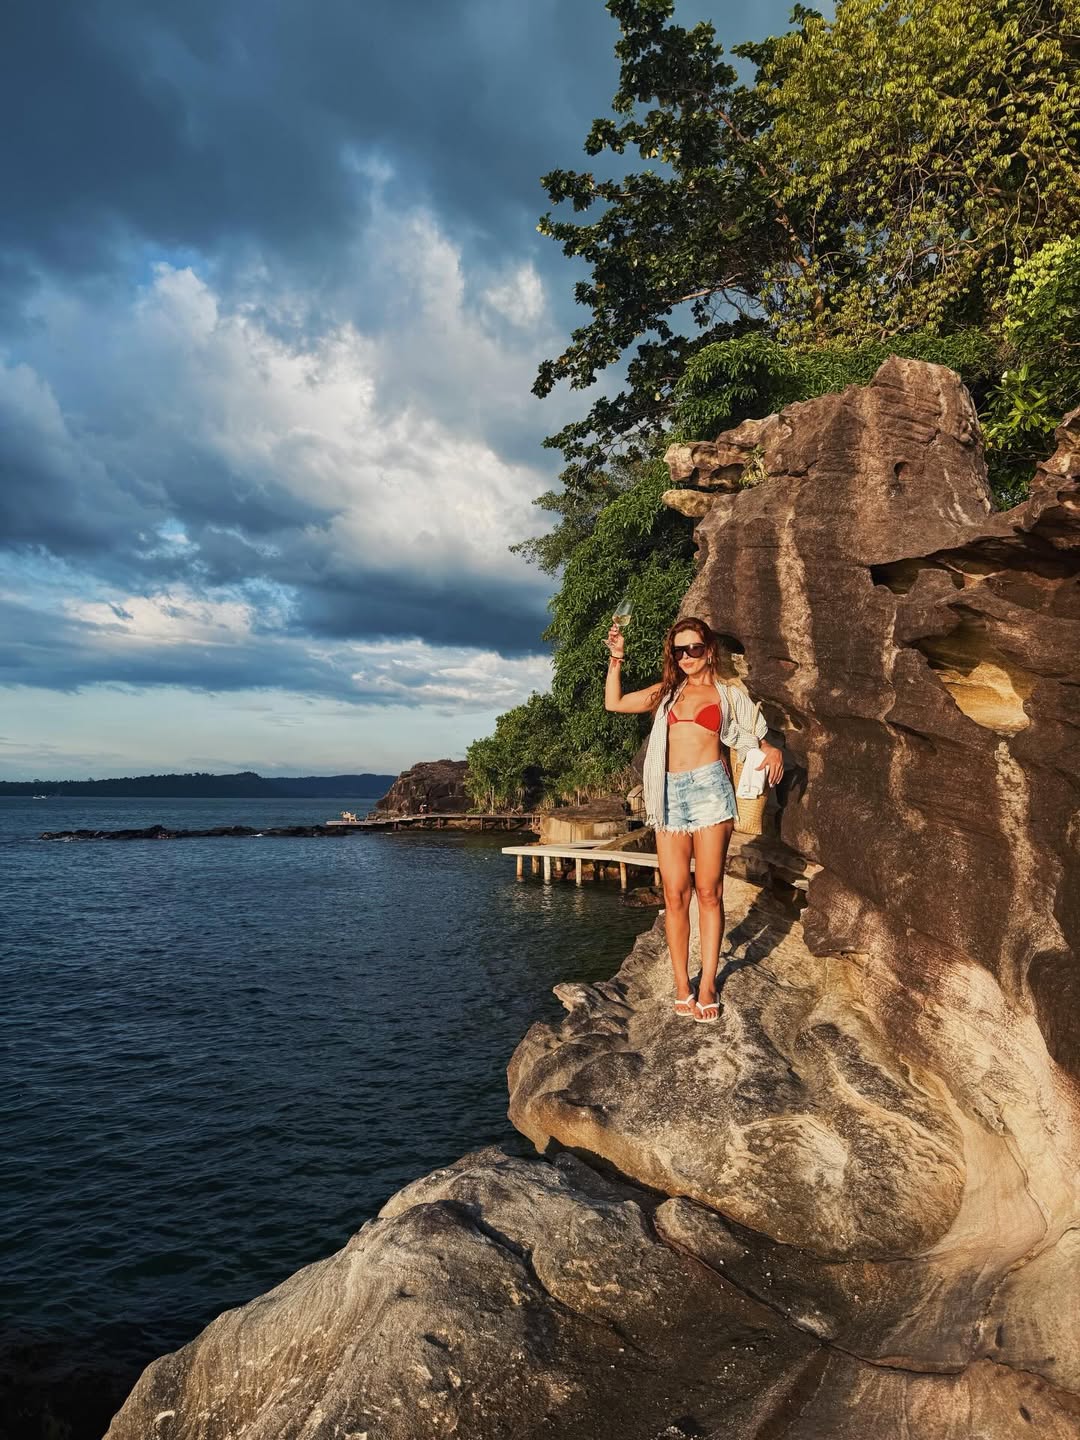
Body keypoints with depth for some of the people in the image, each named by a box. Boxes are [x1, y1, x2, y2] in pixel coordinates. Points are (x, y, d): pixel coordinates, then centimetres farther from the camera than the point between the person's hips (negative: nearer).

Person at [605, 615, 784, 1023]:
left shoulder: (727, 694, 11)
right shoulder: (666, 693, 19)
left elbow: (756, 739, 9)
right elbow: (614, 703, 21)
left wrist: (773, 751, -12)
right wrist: (616, 658, 15)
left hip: (709, 790, -3)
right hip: (670, 795, 3)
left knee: (708, 892, -3)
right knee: (674, 894, 1)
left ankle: (707, 985, 5)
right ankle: (681, 985, 7)